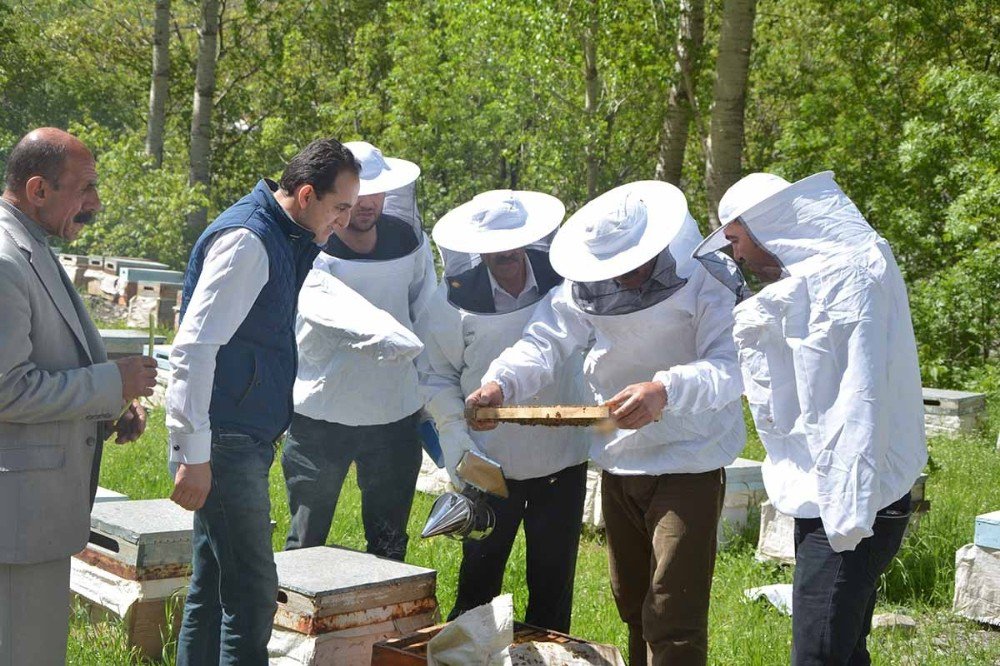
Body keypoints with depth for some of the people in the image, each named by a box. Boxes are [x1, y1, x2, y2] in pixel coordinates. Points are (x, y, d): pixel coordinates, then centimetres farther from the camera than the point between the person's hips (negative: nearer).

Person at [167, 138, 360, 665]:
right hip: (223, 444, -10)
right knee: (252, 595, -6)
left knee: (213, 590, 15)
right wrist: (193, 455, -25)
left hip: (245, 440, 10)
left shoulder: (281, 238, 14)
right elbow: (193, 347, -23)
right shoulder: (246, 240, -16)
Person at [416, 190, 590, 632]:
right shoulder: (456, 298, -7)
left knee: (553, 581, 12)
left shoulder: (564, 280, -5)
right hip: (490, 461, -1)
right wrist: (458, 438, -9)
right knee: (478, 578, 10)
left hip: (561, 457, 1)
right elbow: (434, 374, 1)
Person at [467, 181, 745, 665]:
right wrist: (500, 382, -29)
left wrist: (667, 389, -50)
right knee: (632, 605, 22)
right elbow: (545, 341, -8)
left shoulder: (705, 280, -19)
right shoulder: (590, 286, -1)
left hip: (689, 465, -6)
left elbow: (730, 366, -31)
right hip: (618, 463, 6)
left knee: (673, 623, -8)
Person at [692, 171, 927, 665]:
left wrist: (849, 514, -25)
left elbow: (859, 401, -22)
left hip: (850, 511, -10)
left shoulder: (848, 274, -14)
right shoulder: (803, 281, 16)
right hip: (828, 505, 10)